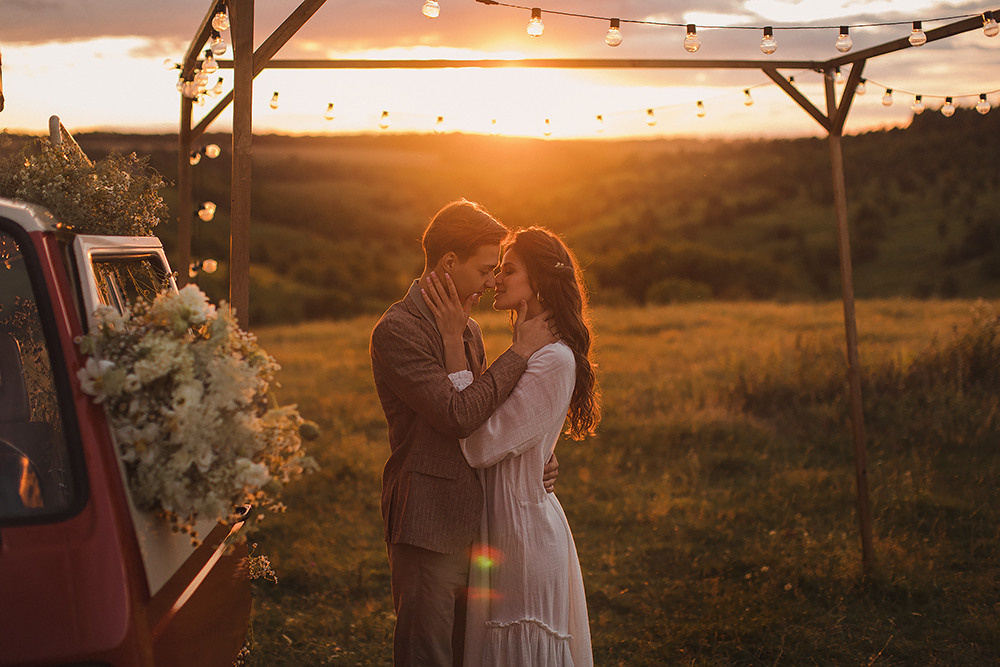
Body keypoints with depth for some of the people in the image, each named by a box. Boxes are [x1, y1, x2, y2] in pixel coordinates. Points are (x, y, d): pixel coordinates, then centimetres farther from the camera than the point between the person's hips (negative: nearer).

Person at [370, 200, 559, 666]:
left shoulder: (467, 329, 16)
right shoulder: (397, 330, -13)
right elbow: (458, 414, -22)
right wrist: (520, 352, -14)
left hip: (472, 521, 8)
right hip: (427, 527, -8)